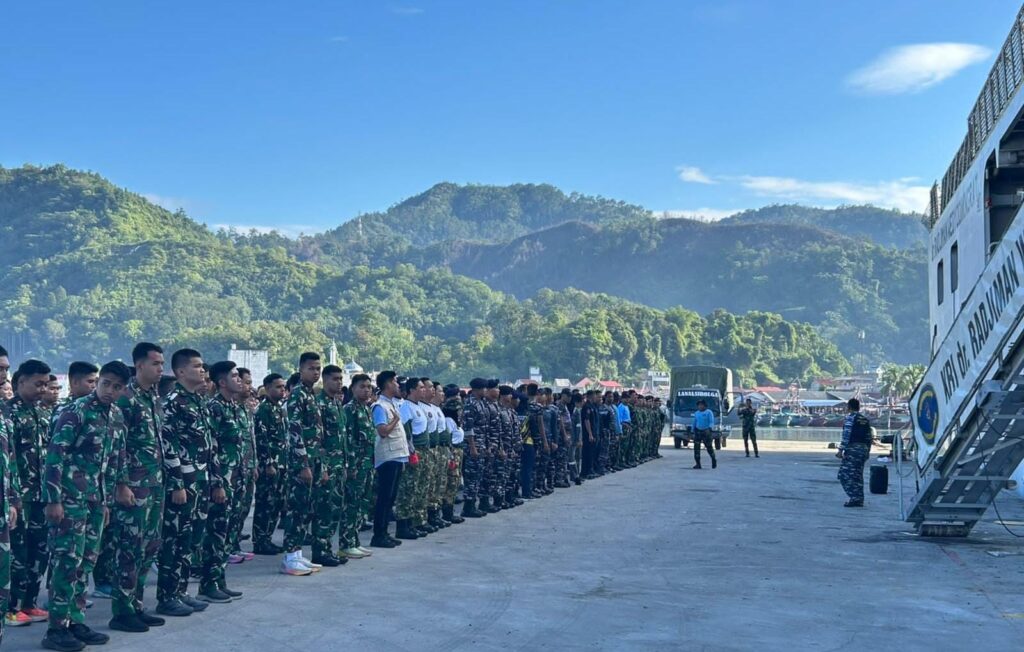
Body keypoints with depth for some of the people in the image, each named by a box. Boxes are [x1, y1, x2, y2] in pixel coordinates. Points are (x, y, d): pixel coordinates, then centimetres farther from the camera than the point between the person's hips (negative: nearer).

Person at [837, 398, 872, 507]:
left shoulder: (850, 417, -6)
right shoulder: (865, 419, 16)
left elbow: (846, 434, -15)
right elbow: (869, 438, 17)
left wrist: (841, 450, -17)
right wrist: (867, 451, 23)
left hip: (852, 448, -8)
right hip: (863, 449, 8)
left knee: (844, 474, -6)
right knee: (858, 475, 12)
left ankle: (854, 498, -15)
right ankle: (859, 499, 11)